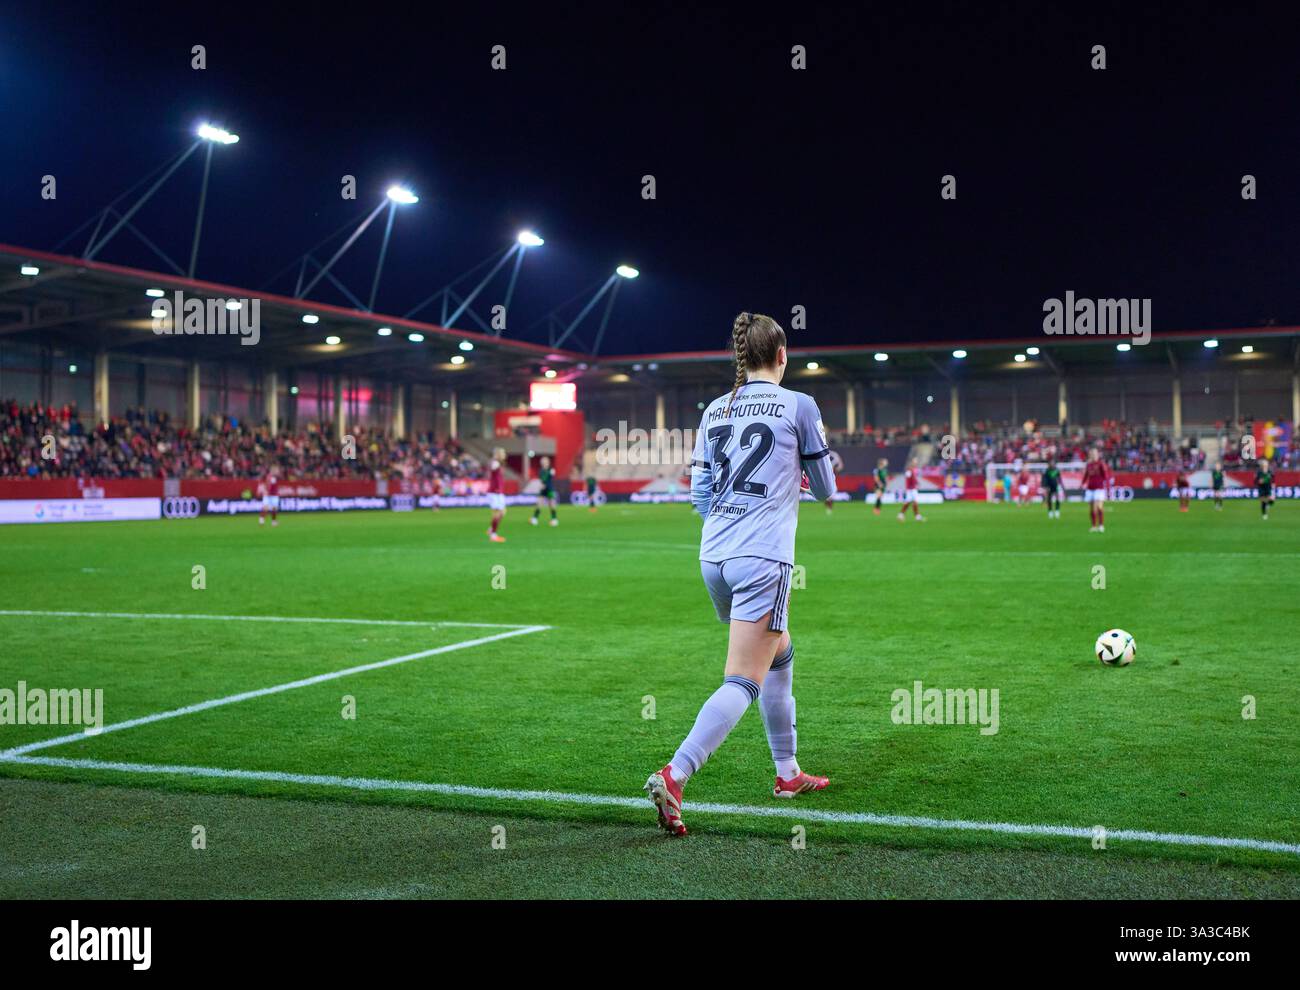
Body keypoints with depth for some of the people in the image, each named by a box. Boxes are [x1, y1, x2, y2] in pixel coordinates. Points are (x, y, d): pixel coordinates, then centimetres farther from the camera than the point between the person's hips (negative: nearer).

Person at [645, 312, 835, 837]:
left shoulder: (714, 411, 12)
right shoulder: (798, 406, -2)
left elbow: (700, 494, 13)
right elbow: (826, 489, 7)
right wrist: (798, 468, 29)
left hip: (714, 557, 7)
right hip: (763, 559, -7)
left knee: (780, 655, 25)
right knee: (743, 682, -7)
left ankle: (787, 773, 32)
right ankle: (673, 775, -23)